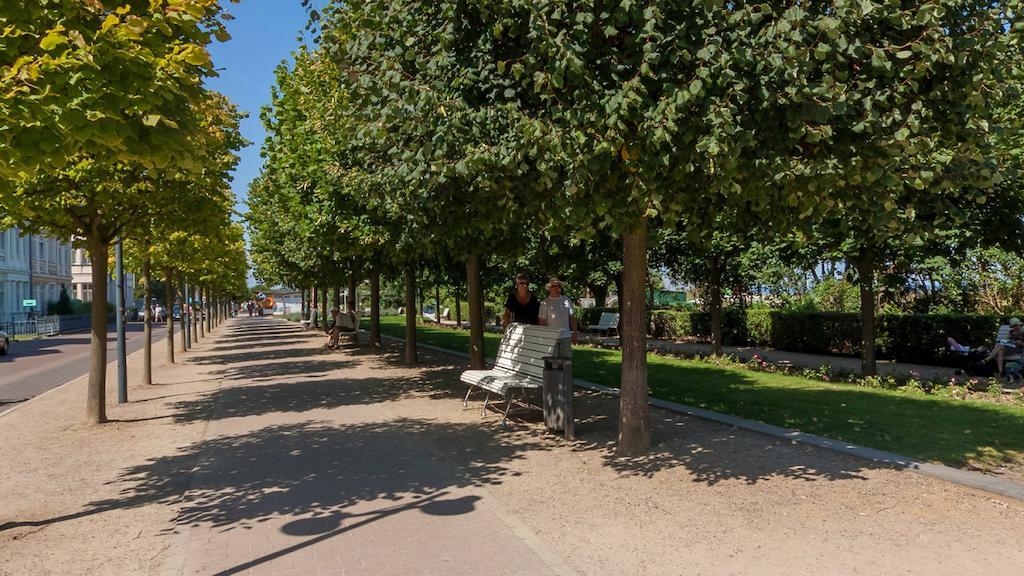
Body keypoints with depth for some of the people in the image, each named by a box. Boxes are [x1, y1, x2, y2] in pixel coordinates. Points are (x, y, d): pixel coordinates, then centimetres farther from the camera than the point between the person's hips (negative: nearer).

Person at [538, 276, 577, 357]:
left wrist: (574, 333, 7)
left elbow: (572, 318, 11)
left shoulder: (567, 301, 7)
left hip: (566, 336, 3)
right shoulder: (545, 303, -2)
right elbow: (542, 321, -3)